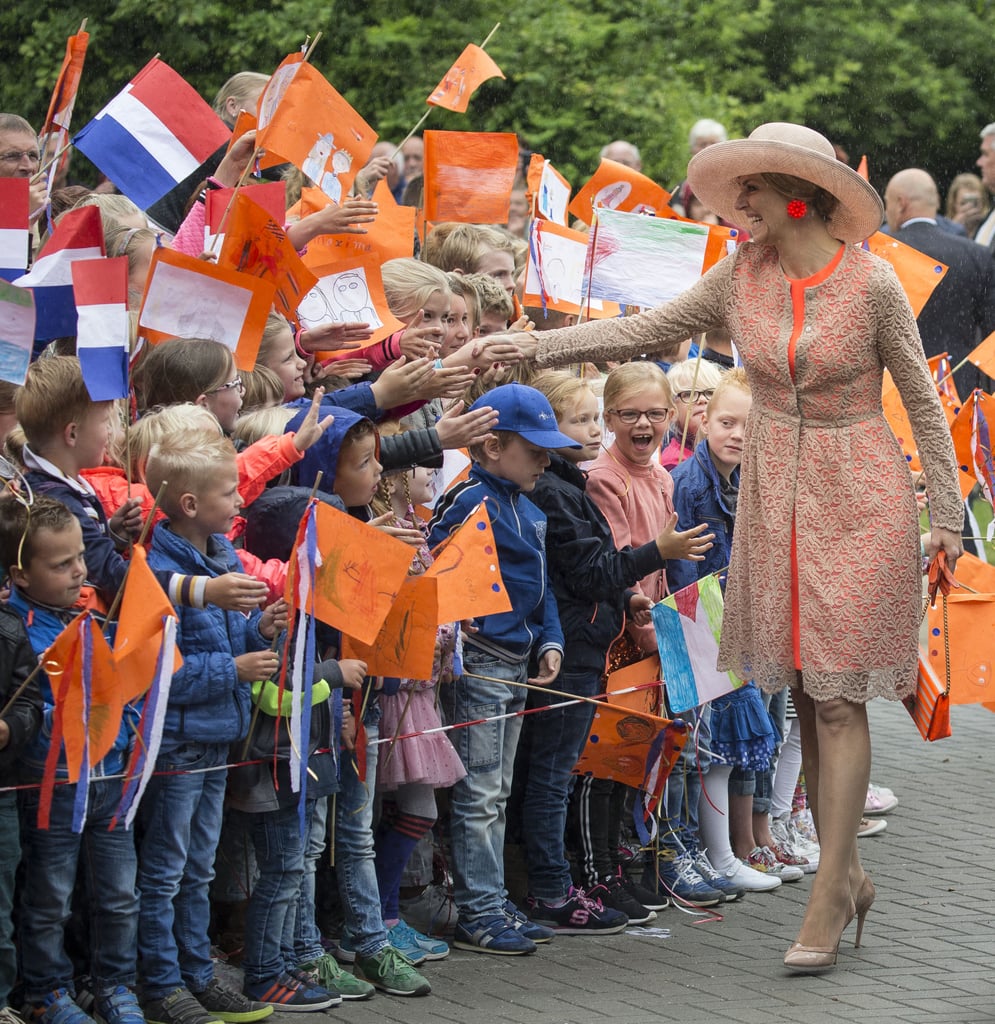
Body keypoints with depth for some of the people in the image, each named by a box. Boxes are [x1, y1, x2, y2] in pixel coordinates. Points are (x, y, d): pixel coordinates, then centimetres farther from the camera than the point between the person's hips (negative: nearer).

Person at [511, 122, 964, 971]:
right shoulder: (742, 278, 0)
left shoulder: (871, 282, -12)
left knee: (838, 698, -6)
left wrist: (947, 513, -4)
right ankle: (848, 875, 20)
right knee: (806, 693, 8)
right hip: (774, 496, 5)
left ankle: (827, 900, -3)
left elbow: (922, 400, -5)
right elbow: (644, 331, 3)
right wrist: (529, 346, -3)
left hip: (857, 501, -5)